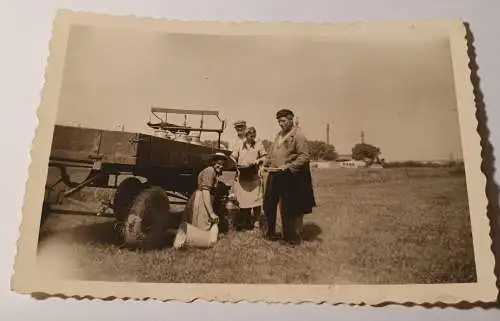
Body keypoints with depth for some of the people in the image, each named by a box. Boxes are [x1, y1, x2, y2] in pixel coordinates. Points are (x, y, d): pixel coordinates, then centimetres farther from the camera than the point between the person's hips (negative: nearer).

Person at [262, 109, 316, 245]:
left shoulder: (298, 135, -9)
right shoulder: (279, 135, 16)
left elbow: (304, 157, -15)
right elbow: (271, 153, 23)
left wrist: (288, 167, -21)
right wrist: (267, 164, 7)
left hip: (290, 177, -8)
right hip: (275, 176, 8)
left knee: (292, 208, 3)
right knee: (269, 205, 14)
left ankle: (294, 236, 18)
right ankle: (270, 232, 30)